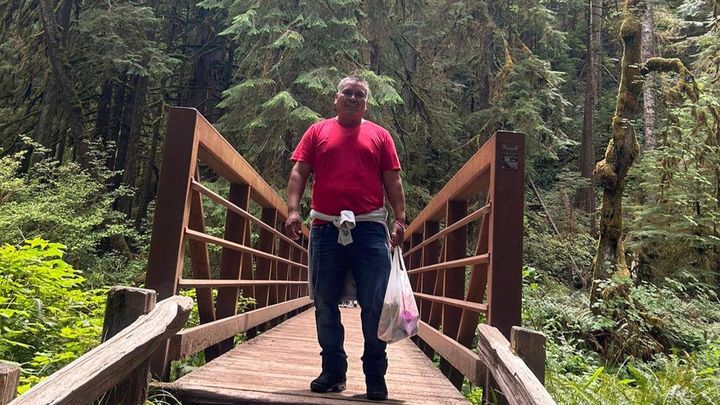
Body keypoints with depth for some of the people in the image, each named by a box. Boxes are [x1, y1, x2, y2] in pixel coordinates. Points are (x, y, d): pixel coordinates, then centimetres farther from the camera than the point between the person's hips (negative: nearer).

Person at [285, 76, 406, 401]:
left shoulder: (379, 135, 14)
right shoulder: (317, 132, 14)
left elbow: (392, 181, 10)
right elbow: (299, 173, 6)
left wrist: (400, 220, -1)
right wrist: (293, 209, -8)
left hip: (370, 228, -1)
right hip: (326, 228, 1)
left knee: (375, 304, -2)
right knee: (325, 303, 6)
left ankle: (375, 375, 12)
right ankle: (332, 370, 21)